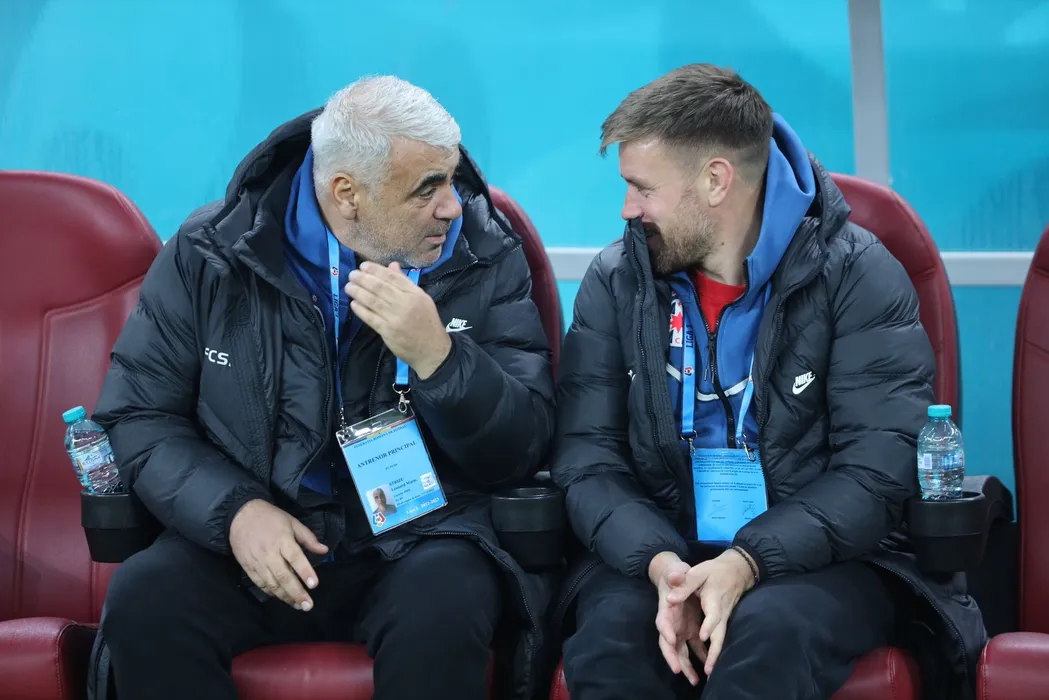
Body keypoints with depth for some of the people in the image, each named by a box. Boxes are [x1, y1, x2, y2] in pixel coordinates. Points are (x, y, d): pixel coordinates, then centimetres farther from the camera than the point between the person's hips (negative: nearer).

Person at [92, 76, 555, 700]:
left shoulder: (486, 258, -1)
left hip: (418, 542, -1)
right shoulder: (213, 252, -1)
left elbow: (523, 451, -4)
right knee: (142, 600, -28)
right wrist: (234, 509, -14)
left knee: (445, 607, -35)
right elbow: (138, 413, 4)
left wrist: (436, 355, -22)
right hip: (249, 536, 1)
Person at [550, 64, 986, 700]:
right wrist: (659, 563, -21)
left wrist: (747, 564, -25)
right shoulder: (617, 282, 4)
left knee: (770, 630, -35)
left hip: (815, 556, -2)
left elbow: (874, 471, -12)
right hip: (662, 551, 2)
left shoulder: (859, 277, -6)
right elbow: (588, 458, -1)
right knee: (611, 628, -31)